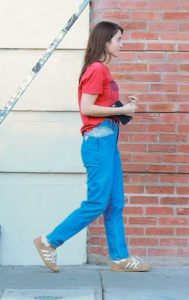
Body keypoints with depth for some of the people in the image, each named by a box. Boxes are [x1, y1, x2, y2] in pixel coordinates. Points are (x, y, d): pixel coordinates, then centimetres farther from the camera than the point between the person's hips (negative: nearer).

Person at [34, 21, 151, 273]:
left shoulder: (102, 70, 16)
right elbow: (86, 108, -17)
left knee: (115, 204, 9)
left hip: (108, 140, 10)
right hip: (99, 140, -10)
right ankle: (49, 242, 4)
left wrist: (123, 106, 6)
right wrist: (121, 110, -12)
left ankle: (120, 258, 14)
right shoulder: (97, 69, -11)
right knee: (97, 203, -6)